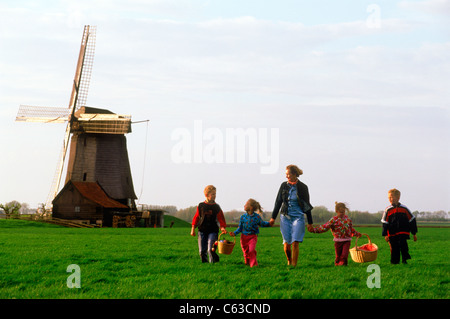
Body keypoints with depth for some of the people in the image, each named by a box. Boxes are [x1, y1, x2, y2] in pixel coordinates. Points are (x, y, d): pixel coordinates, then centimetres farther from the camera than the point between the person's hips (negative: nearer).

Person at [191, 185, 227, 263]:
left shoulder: (216, 207, 1)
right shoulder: (201, 206, 4)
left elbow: (221, 218, 2)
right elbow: (196, 217, 11)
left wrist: (222, 227, -14)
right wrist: (193, 229, 9)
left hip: (213, 231, -2)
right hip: (202, 231, 2)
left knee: (210, 250, -14)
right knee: (202, 251, 4)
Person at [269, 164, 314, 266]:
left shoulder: (302, 187, -3)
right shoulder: (284, 185, 4)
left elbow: (307, 205, 3)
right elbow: (278, 202, 11)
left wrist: (310, 222, 5)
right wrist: (273, 217, 10)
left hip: (298, 217, -2)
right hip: (285, 217, 2)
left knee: (295, 243, -12)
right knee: (286, 244, 0)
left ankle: (294, 265, -5)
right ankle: (289, 262, 24)